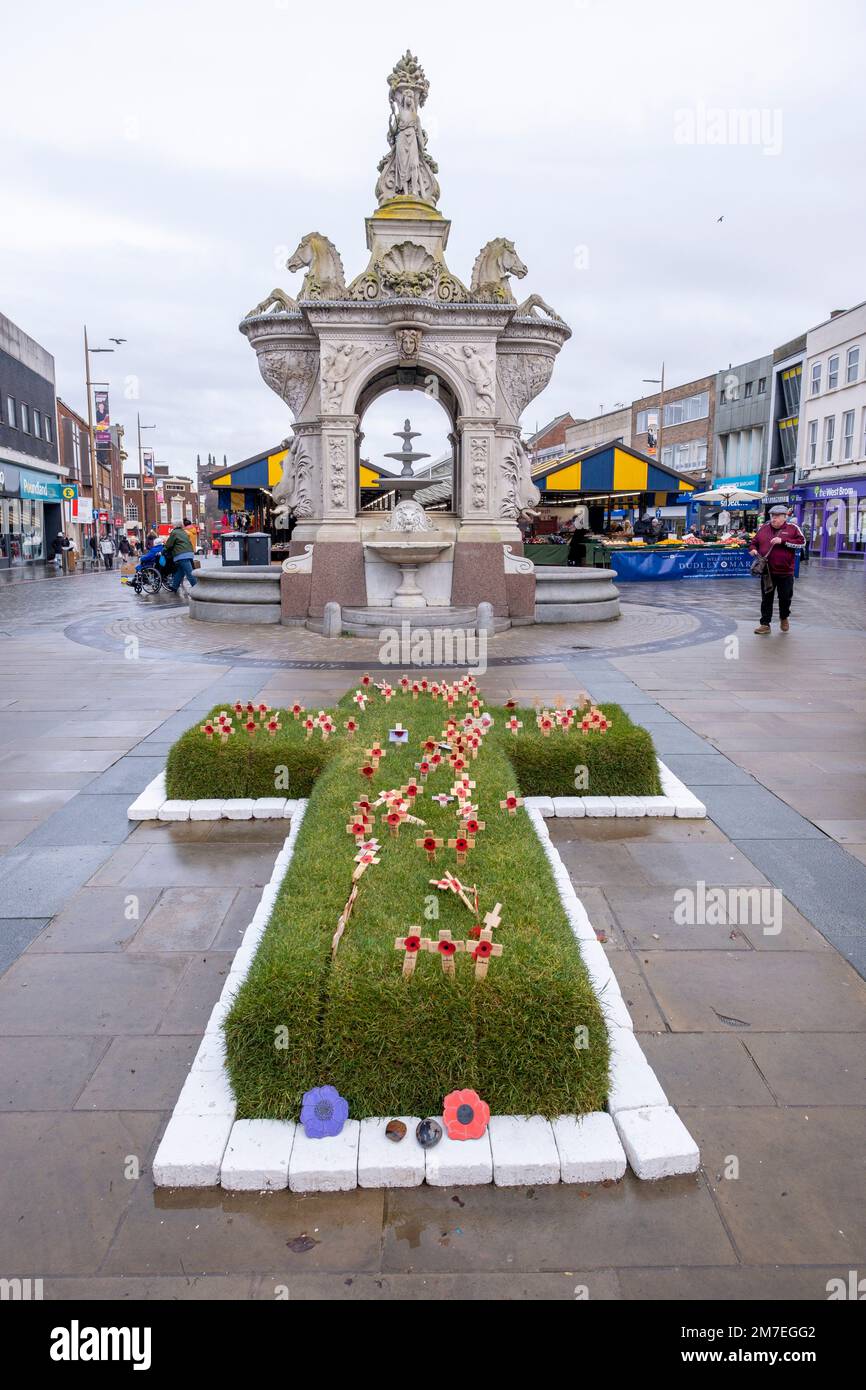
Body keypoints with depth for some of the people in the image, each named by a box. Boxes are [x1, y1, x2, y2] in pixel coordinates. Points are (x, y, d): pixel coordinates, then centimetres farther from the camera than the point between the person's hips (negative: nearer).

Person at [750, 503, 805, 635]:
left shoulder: (792, 528, -1)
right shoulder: (763, 528, 8)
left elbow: (802, 542, -11)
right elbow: (755, 542, 18)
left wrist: (783, 541, -19)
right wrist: (753, 549, -5)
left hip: (785, 572, -2)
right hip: (767, 571, 2)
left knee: (785, 598, 10)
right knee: (766, 599, 6)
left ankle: (784, 618, 35)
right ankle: (765, 624, 11)